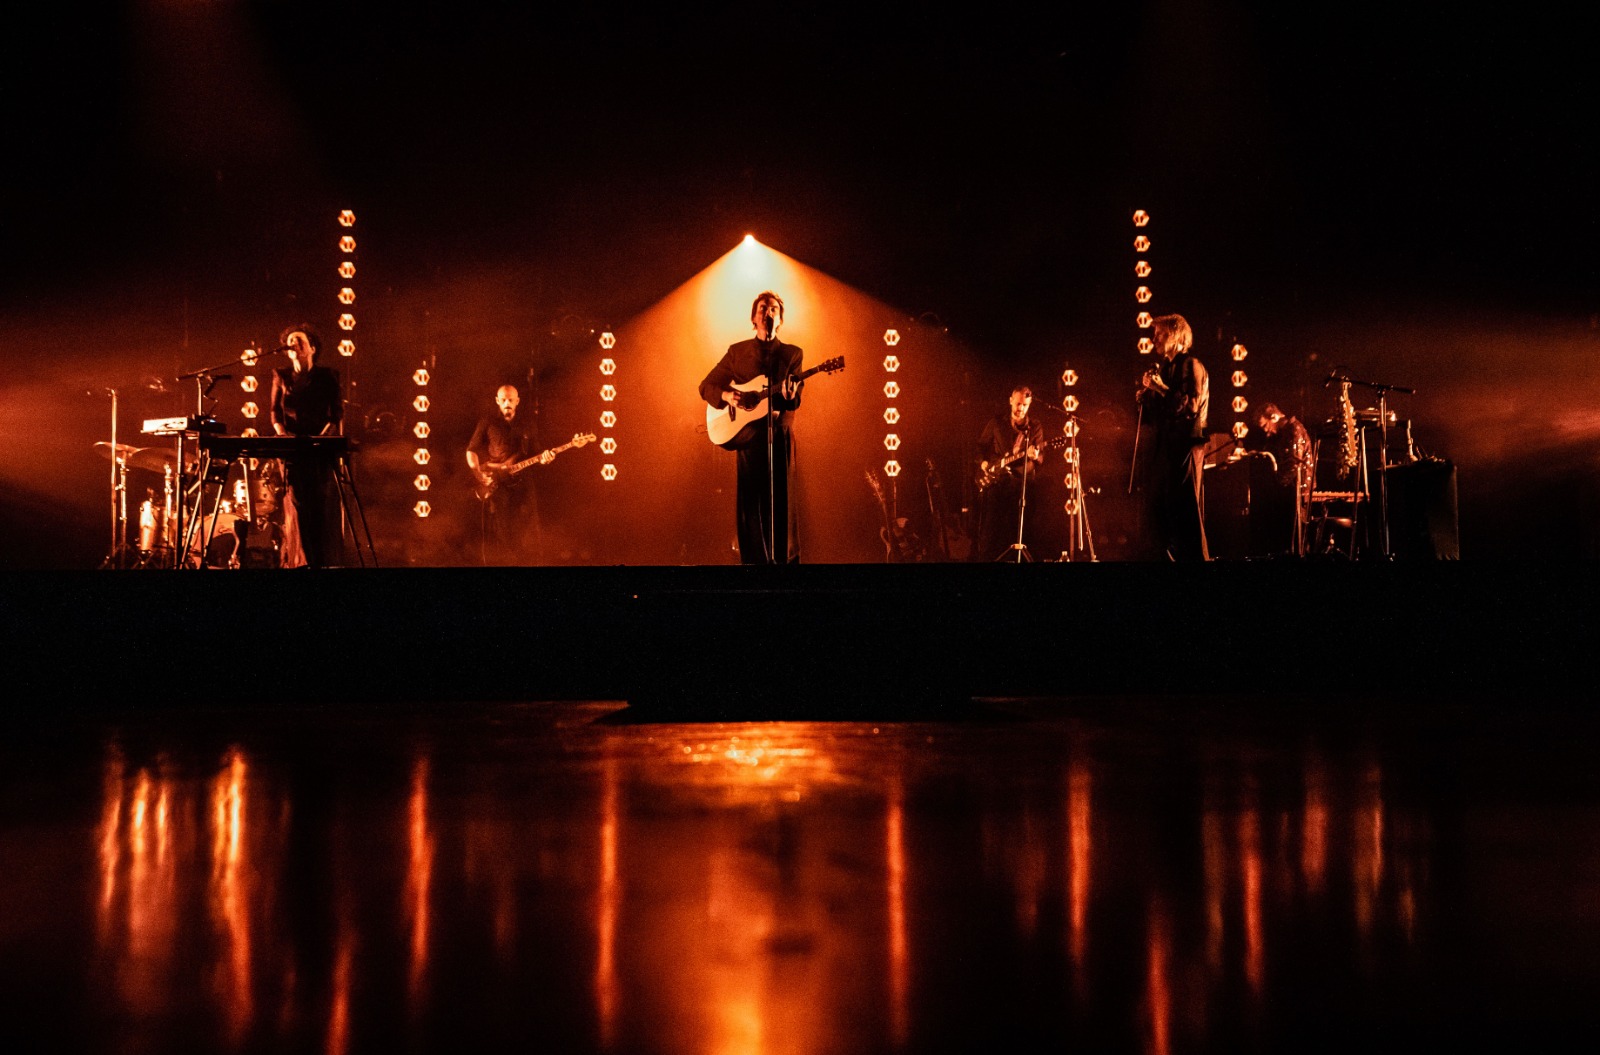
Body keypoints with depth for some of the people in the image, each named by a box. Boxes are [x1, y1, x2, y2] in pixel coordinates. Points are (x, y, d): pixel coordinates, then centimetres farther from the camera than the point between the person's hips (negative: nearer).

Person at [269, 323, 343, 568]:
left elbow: (337, 413, 1)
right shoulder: (281, 377, 13)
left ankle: (324, 561, -1)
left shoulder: (327, 376, 7)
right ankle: (301, 562, -6)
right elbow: (275, 413, 10)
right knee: (296, 506, -8)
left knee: (324, 508, -6)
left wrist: (325, 435, -15)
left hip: (323, 453, -1)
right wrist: (282, 433, -10)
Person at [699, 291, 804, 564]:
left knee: (781, 501, -1)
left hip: (780, 436, 0)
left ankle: (785, 559, 6)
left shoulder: (793, 354, 8)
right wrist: (727, 396, -10)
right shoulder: (737, 352, 10)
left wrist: (789, 396, -27)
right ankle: (755, 560, 6)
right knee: (750, 502, -1)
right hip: (747, 436, 0)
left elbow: (794, 402, -2)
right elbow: (706, 386, 10)